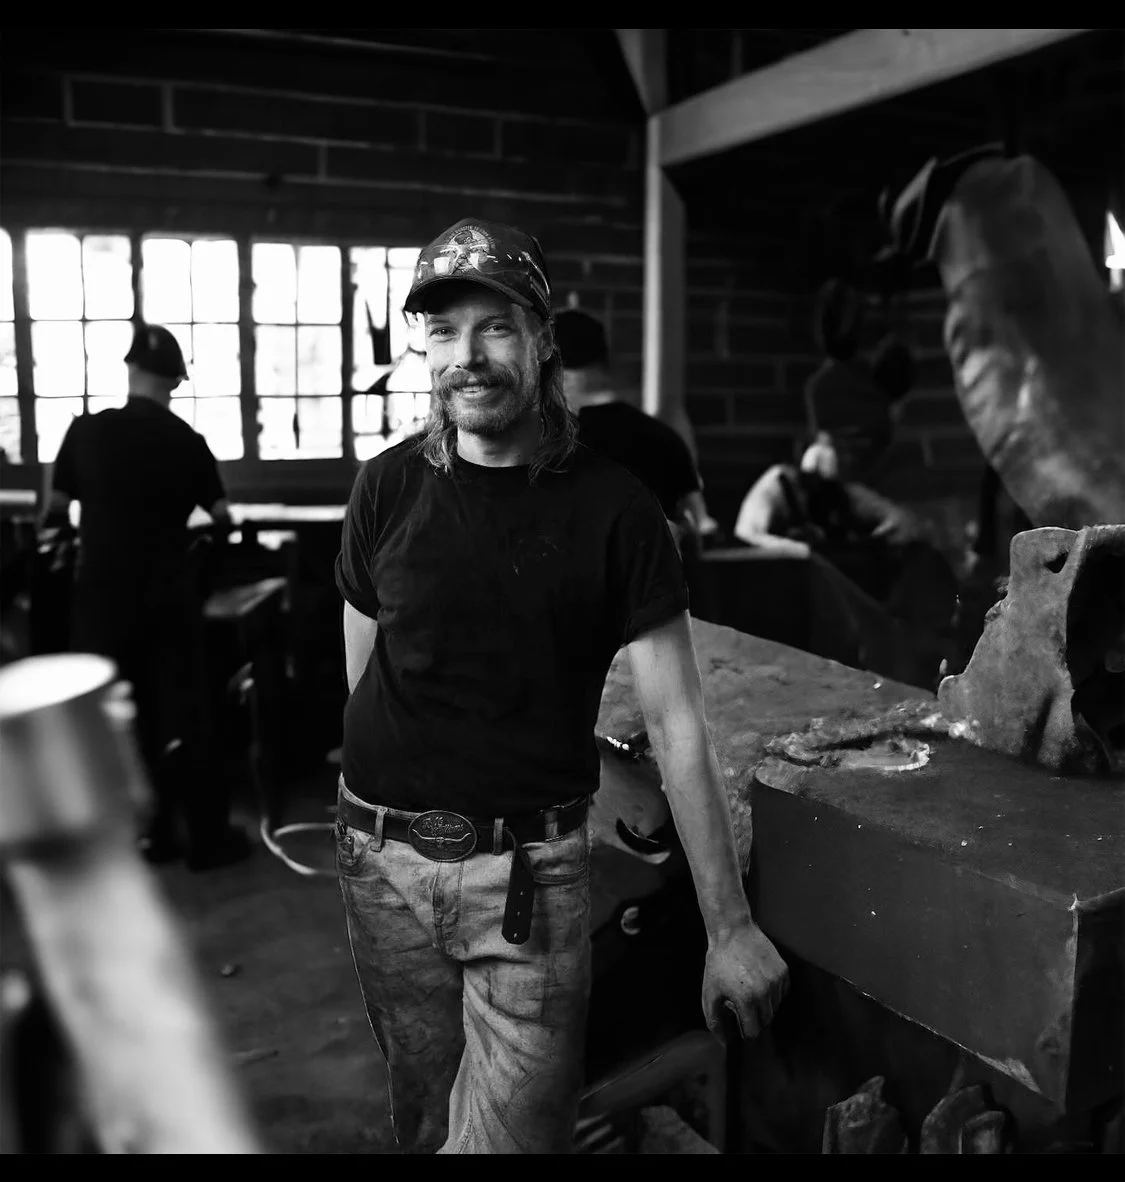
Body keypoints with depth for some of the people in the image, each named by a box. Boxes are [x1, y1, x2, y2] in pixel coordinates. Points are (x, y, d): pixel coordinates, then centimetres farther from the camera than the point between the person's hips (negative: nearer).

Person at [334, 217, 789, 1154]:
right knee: (427, 1124, 19)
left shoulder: (613, 508, -8)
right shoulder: (388, 488, -1)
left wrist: (732, 928, -8)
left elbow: (677, 726, -8)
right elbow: (364, 679, 9)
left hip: (529, 872, -2)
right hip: (383, 861, 3)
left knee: (511, 1131, 0)